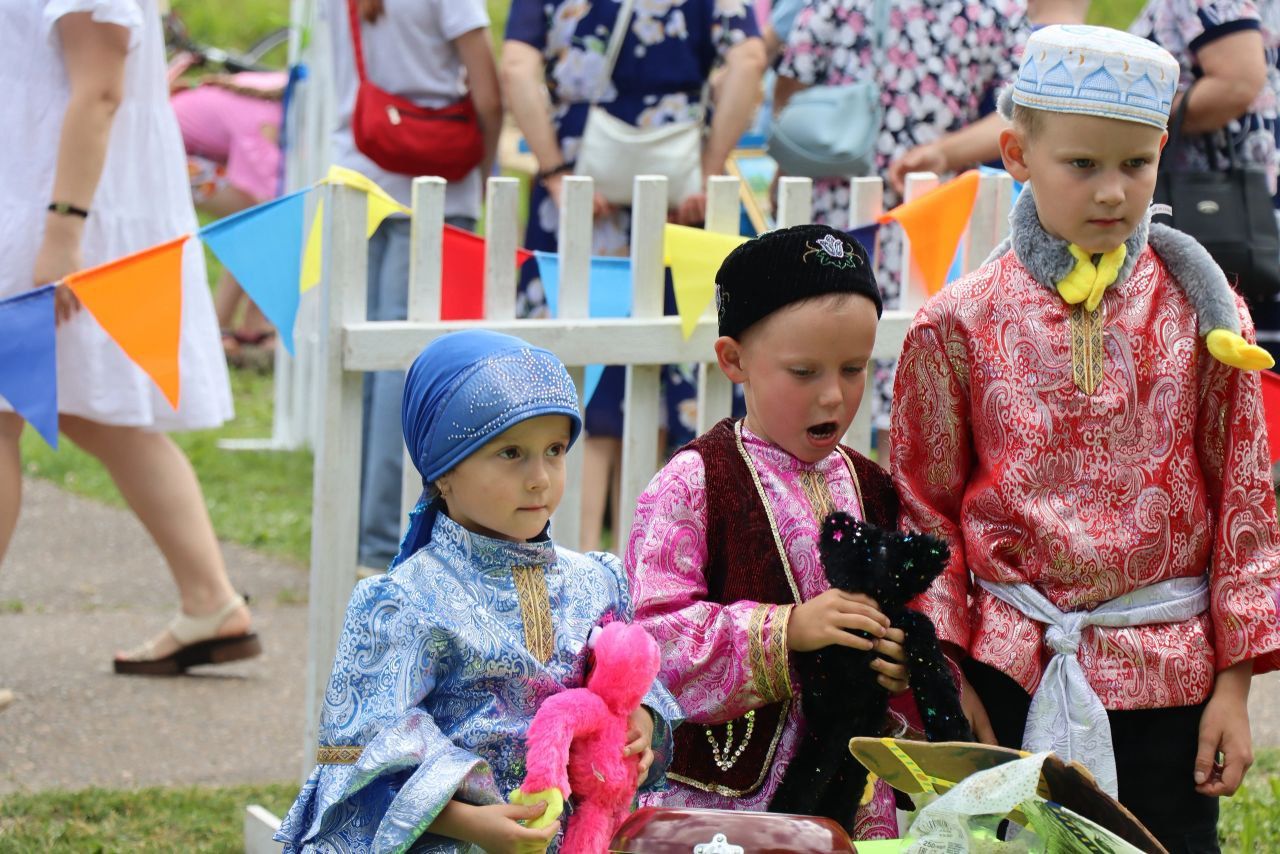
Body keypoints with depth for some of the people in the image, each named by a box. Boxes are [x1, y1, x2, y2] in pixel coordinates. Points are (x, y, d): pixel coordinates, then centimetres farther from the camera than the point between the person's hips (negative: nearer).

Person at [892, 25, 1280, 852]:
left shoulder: (1202, 313, 0)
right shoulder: (959, 327, -2)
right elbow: (927, 511, 5)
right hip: (1011, 675, 0)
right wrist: (944, 682, 1)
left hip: (1169, 671, 0)